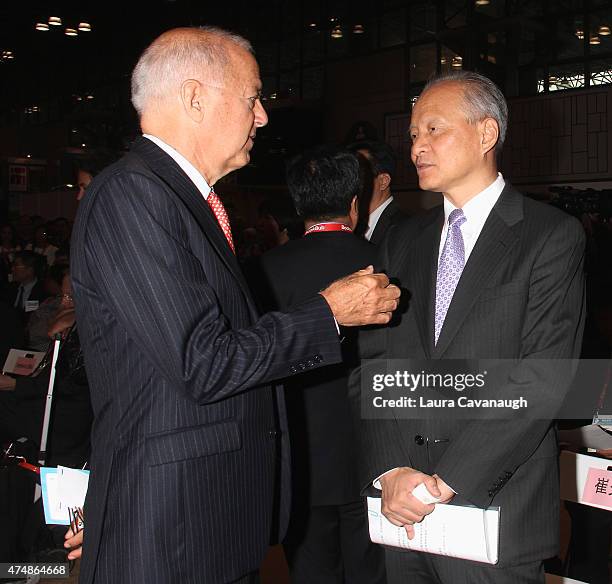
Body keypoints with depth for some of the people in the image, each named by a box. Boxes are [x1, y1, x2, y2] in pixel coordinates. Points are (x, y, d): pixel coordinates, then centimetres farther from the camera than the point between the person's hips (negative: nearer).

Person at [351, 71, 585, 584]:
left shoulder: (554, 236, -4)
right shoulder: (403, 242, 11)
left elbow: (544, 378, -14)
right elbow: (371, 366, 5)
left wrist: (445, 480, -17)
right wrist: (389, 474, -8)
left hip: (496, 509, -4)